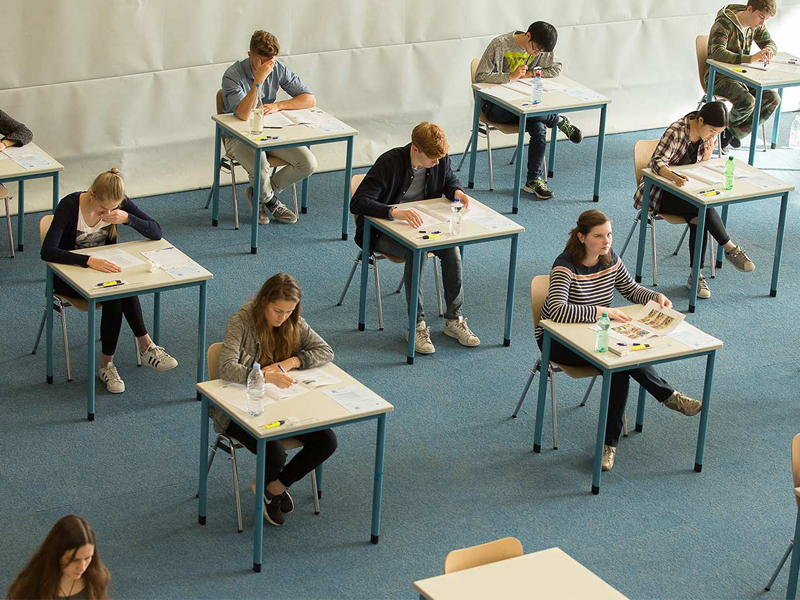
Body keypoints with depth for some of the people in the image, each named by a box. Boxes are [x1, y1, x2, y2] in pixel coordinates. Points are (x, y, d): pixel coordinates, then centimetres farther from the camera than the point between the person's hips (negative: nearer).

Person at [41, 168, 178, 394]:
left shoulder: (119, 203, -14)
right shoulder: (70, 206, -26)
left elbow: (156, 232, -13)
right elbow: (47, 251, -37)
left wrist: (127, 219, -32)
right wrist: (89, 260, -49)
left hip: (103, 265, 4)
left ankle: (107, 364, -23)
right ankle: (145, 345, -17)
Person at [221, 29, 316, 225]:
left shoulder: (277, 68, -6)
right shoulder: (232, 76, -22)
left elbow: (309, 99, -4)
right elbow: (244, 114, -37)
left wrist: (278, 106, -20)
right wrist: (260, 78, -39)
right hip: (238, 135, -5)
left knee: (308, 164, -15)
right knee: (261, 169, -35)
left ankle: (259, 194, 6)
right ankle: (270, 201, 3)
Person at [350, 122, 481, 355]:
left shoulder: (440, 159, -7)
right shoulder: (390, 163, -25)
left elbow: (449, 179, 18)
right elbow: (358, 203, -33)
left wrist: (457, 191, -8)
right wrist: (395, 212, -48)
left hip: (421, 225, 5)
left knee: (451, 248, -24)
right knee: (417, 251, -34)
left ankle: (454, 320, -12)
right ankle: (417, 325, -25)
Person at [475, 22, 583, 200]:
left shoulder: (541, 48, 1)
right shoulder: (500, 45, -17)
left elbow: (556, 68, 6)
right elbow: (480, 76, -19)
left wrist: (530, 73, -9)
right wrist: (511, 76, -29)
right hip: (495, 106, -5)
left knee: (539, 128, -26)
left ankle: (534, 180, -17)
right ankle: (560, 121, -13)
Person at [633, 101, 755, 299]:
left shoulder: (709, 136, 1)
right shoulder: (677, 131, -21)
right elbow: (657, 161, -31)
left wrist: (707, 153, -14)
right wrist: (674, 177, -52)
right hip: (661, 193, -6)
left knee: (699, 219, -27)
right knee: (703, 207, -31)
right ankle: (730, 249, -17)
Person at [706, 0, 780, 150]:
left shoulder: (756, 26, 5)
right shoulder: (724, 23, -19)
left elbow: (770, 43, 18)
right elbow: (718, 53, -33)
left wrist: (768, 50, -10)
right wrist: (750, 59, -43)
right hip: (719, 76, -8)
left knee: (773, 98, -14)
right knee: (747, 102, -31)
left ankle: (734, 132, -4)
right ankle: (730, 125, 4)